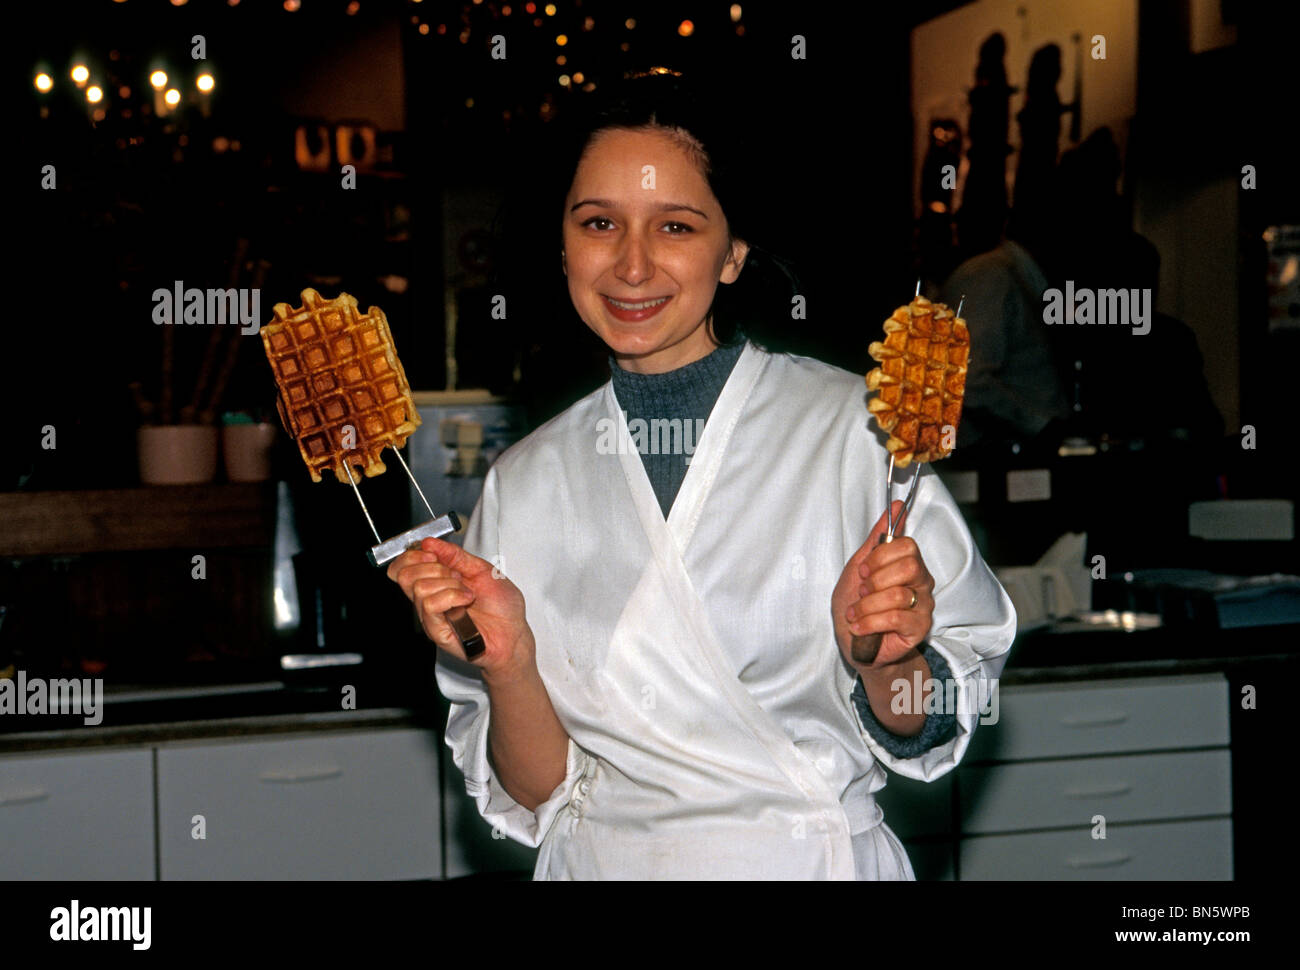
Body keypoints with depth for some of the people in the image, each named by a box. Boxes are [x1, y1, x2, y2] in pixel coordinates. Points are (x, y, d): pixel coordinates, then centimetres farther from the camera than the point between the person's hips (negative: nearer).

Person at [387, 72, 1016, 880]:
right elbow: (539, 797, 1)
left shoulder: (854, 426, -10)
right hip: (605, 862, 1)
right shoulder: (525, 482, 1)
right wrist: (507, 665, -15)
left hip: (819, 859, -1)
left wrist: (886, 664, -22)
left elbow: (923, 735, -3)